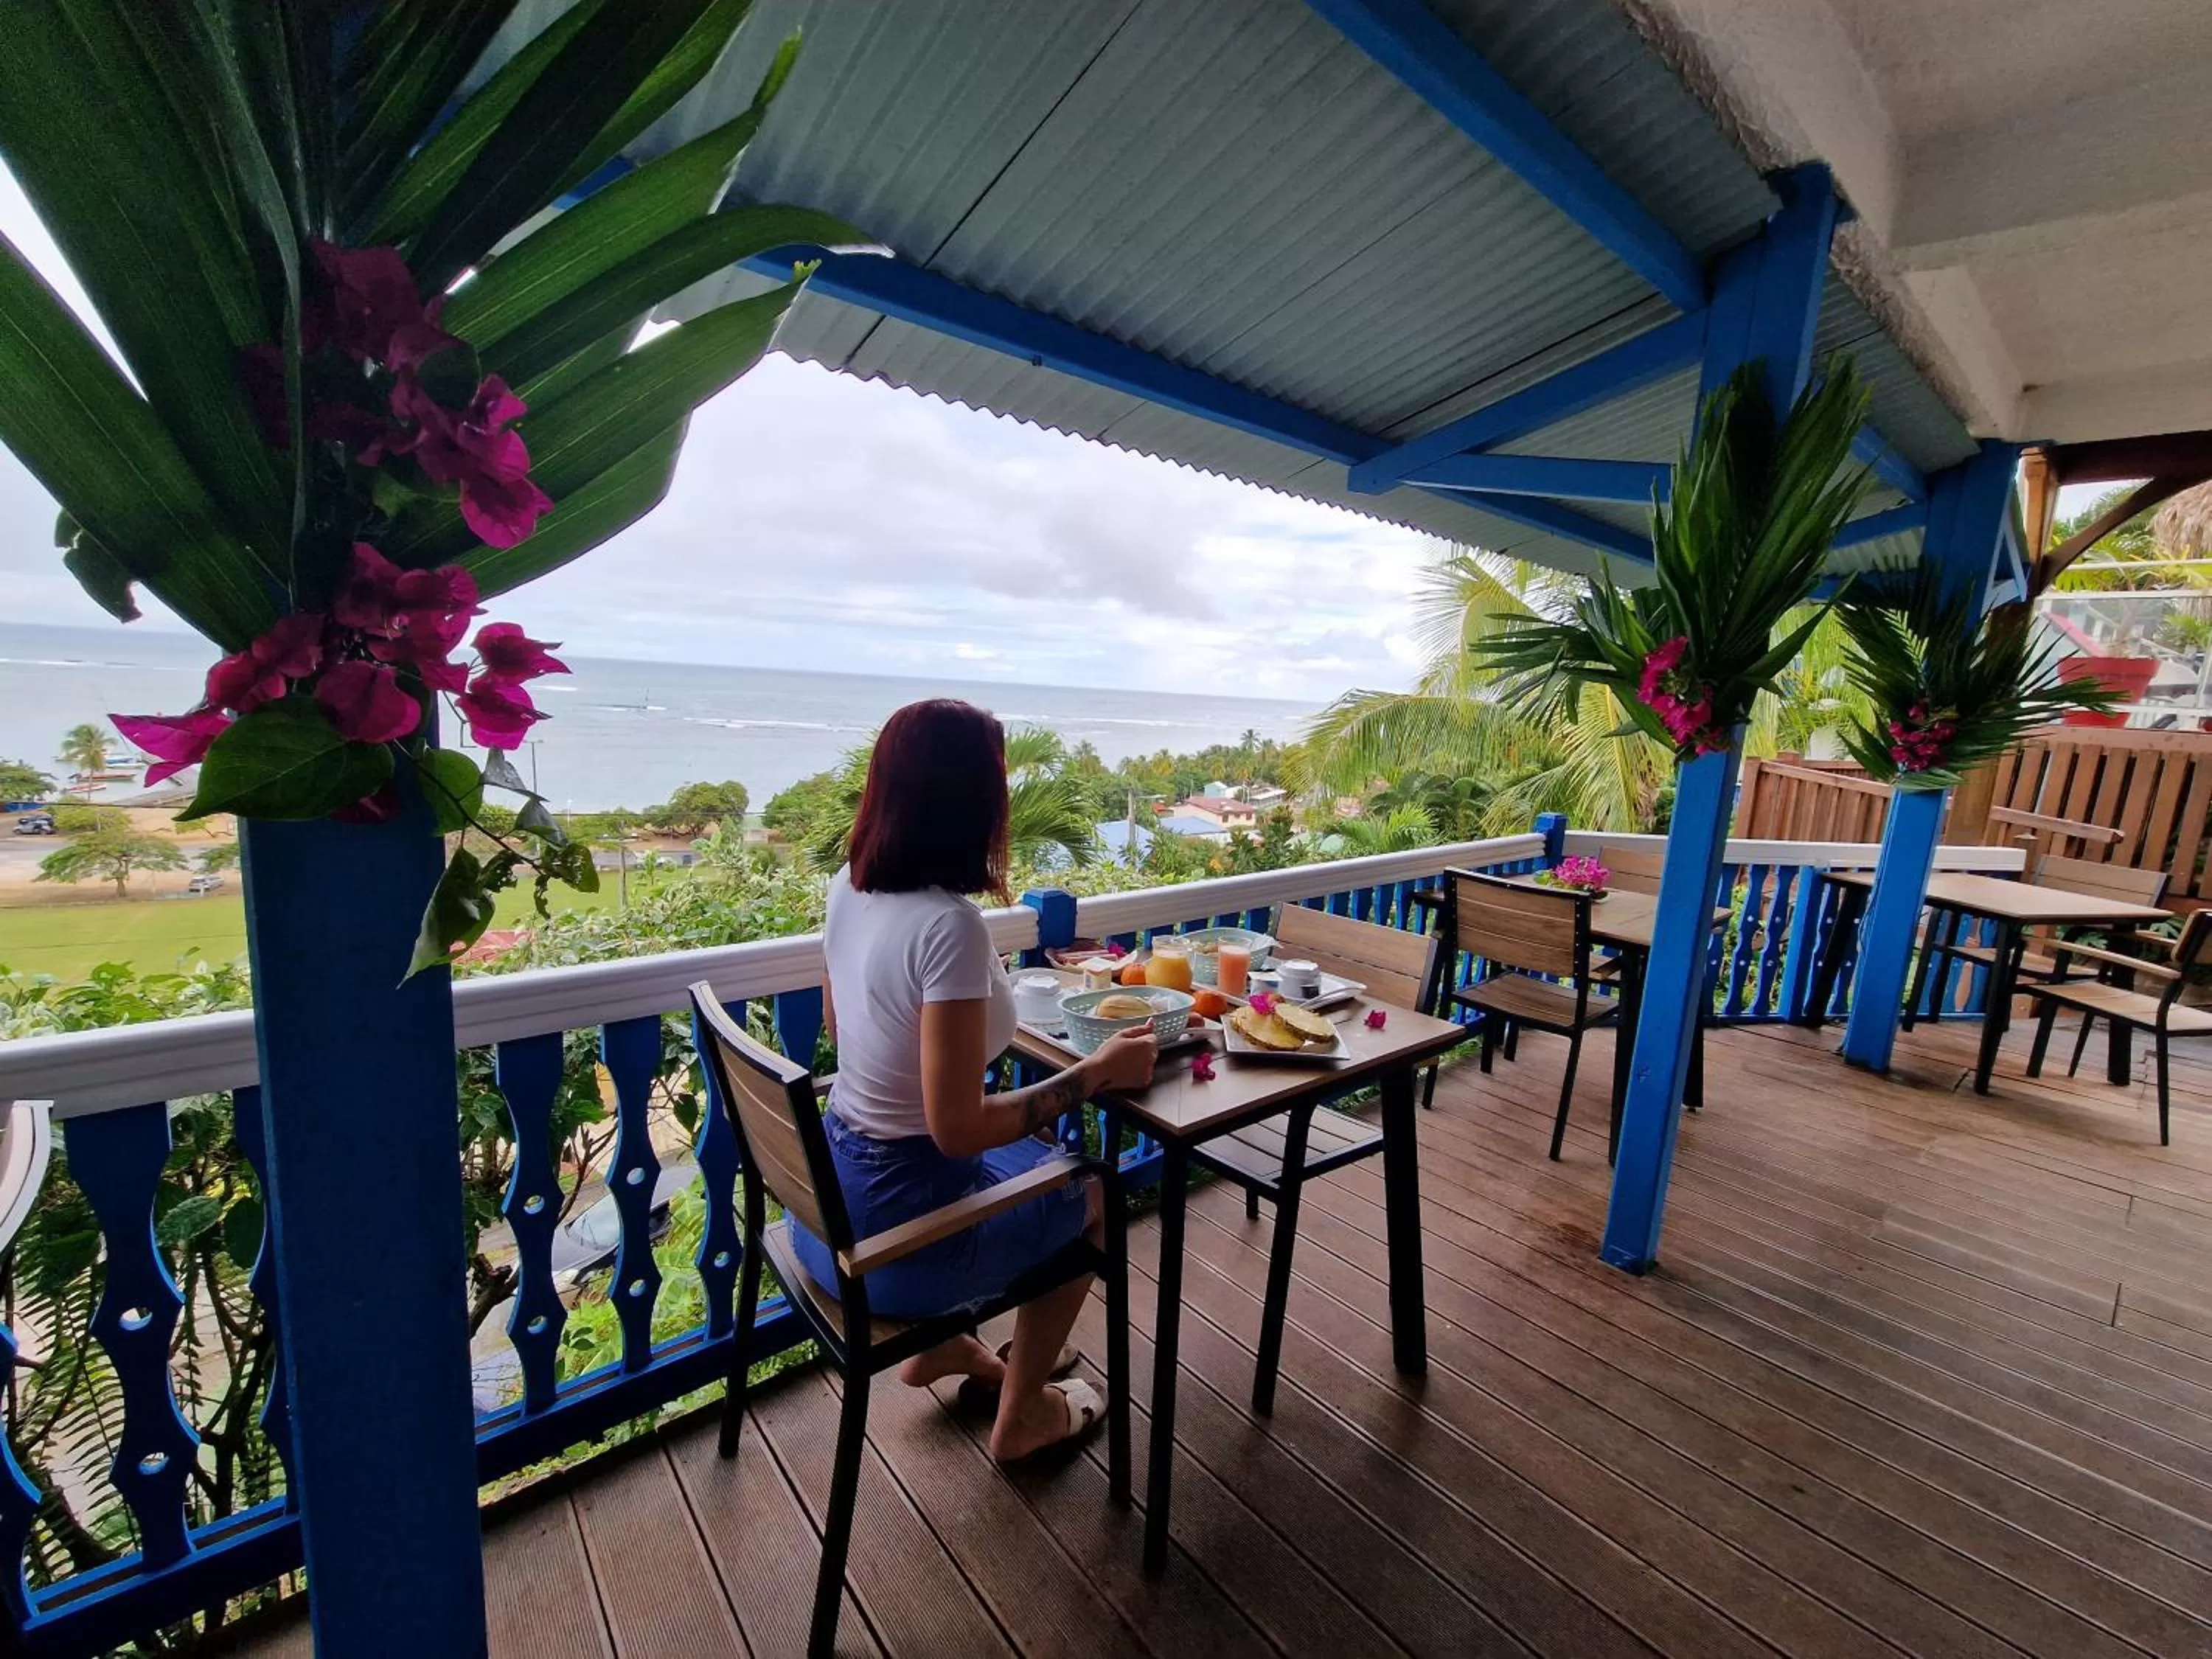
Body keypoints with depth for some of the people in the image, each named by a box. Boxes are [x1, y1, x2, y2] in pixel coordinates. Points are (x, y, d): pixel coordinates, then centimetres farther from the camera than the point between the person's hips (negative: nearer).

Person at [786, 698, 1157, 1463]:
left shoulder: (849, 886, -6)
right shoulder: (949, 924, -31)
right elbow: (958, 1128, -28)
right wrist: (1098, 1071, -18)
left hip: (834, 1185, 8)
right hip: (889, 1227, -7)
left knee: (1041, 1158, 30)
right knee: (1090, 1194, 18)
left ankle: (939, 1345, 42)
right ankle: (1022, 1413, 35)